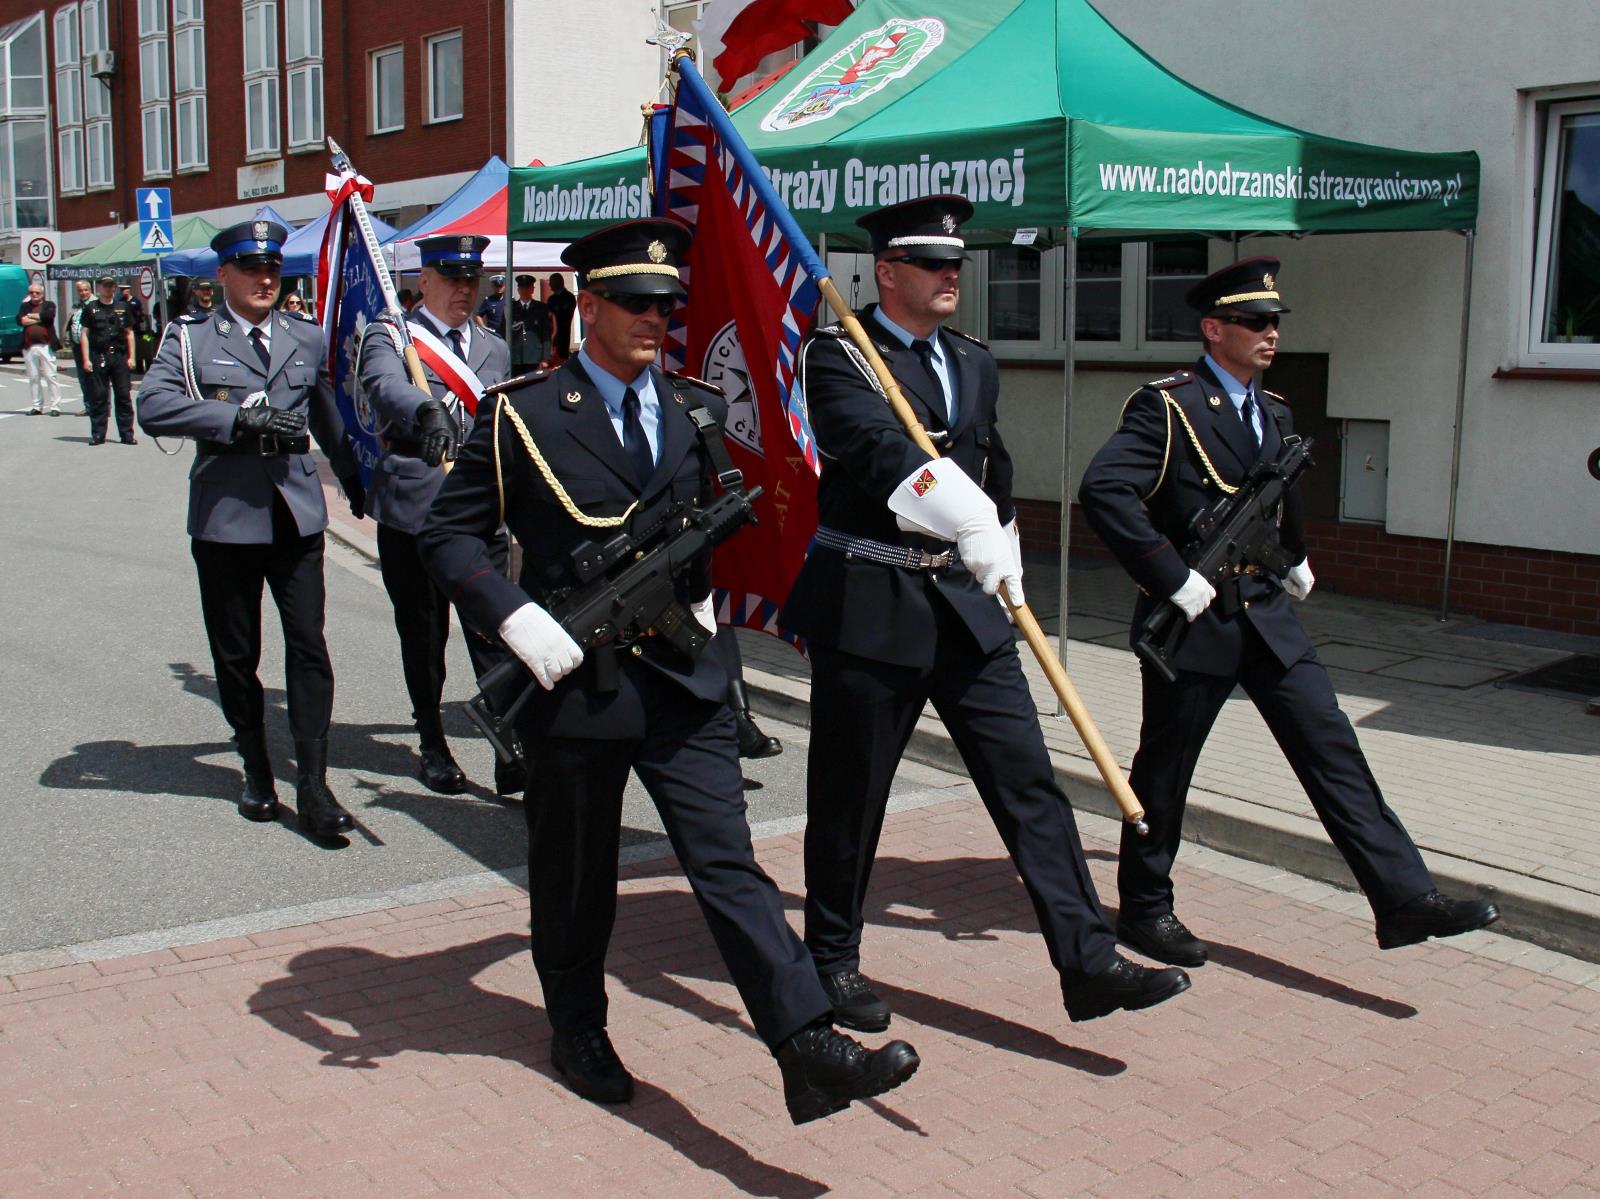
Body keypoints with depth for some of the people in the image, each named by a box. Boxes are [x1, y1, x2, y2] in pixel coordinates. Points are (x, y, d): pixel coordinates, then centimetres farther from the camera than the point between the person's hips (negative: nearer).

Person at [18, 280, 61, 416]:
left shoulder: (49, 304, 8)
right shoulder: (25, 306, 15)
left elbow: (48, 316, -14)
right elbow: (20, 320, -3)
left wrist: (30, 316, -3)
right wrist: (39, 318, -7)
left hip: (46, 346, -3)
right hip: (29, 347, 3)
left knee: (50, 377, -4)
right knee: (33, 378, 6)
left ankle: (55, 406, -3)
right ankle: (37, 406, 12)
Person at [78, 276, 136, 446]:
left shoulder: (122, 307, 11)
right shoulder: (91, 308, 5)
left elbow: (129, 333, 12)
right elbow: (84, 334, 3)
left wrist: (131, 357, 4)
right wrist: (86, 359, -5)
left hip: (119, 356, 1)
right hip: (98, 357, -1)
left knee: (124, 396, 2)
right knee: (99, 397, 2)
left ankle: (127, 433, 6)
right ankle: (98, 434, 6)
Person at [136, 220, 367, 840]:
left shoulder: (307, 338, 14)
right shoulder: (191, 337, 3)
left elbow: (327, 418, 27)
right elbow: (152, 405, -14)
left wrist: (354, 481, 35)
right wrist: (240, 418, -20)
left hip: (297, 513, 2)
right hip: (225, 516, -1)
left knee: (308, 647, -5)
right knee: (236, 655, 9)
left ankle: (313, 786, -1)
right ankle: (257, 772, 26)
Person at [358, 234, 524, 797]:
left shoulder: (494, 349, 16)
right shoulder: (388, 338, 0)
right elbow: (386, 389, -24)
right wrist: (427, 412, -45)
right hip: (411, 513, -2)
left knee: (494, 635, -6)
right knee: (423, 638, 8)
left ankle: (514, 755, -6)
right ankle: (432, 744, 24)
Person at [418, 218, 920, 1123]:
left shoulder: (698, 412, 9)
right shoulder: (524, 416, -4)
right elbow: (451, 534, -2)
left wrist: (706, 597, 10)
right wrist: (517, 617, -15)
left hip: (683, 681, 3)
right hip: (573, 681, -2)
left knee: (730, 863, -3)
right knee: (576, 873, 13)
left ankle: (810, 1050, -8)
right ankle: (579, 1028, 35)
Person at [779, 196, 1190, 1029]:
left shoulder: (973, 364, 14)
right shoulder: (835, 358, -9)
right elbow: (880, 447, -29)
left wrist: (1003, 568, 29)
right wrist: (971, 522, -42)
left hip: (963, 600, 6)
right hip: (867, 605, -6)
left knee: (1028, 778, 1)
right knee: (849, 797, 6)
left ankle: (1089, 964, 5)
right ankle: (831, 963, 24)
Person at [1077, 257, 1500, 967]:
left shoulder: (1274, 413, 14)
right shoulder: (1166, 408, -11)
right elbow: (1102, 490, -24)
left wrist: (1295, 561, 27)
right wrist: (1173, 578, -25)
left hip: (1268, 616, 7)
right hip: (1193, 619, -7)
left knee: (1333, 750, 0)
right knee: (1163, 772, 6)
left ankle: (1405, 900, 1)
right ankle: (1144, 909, 22)